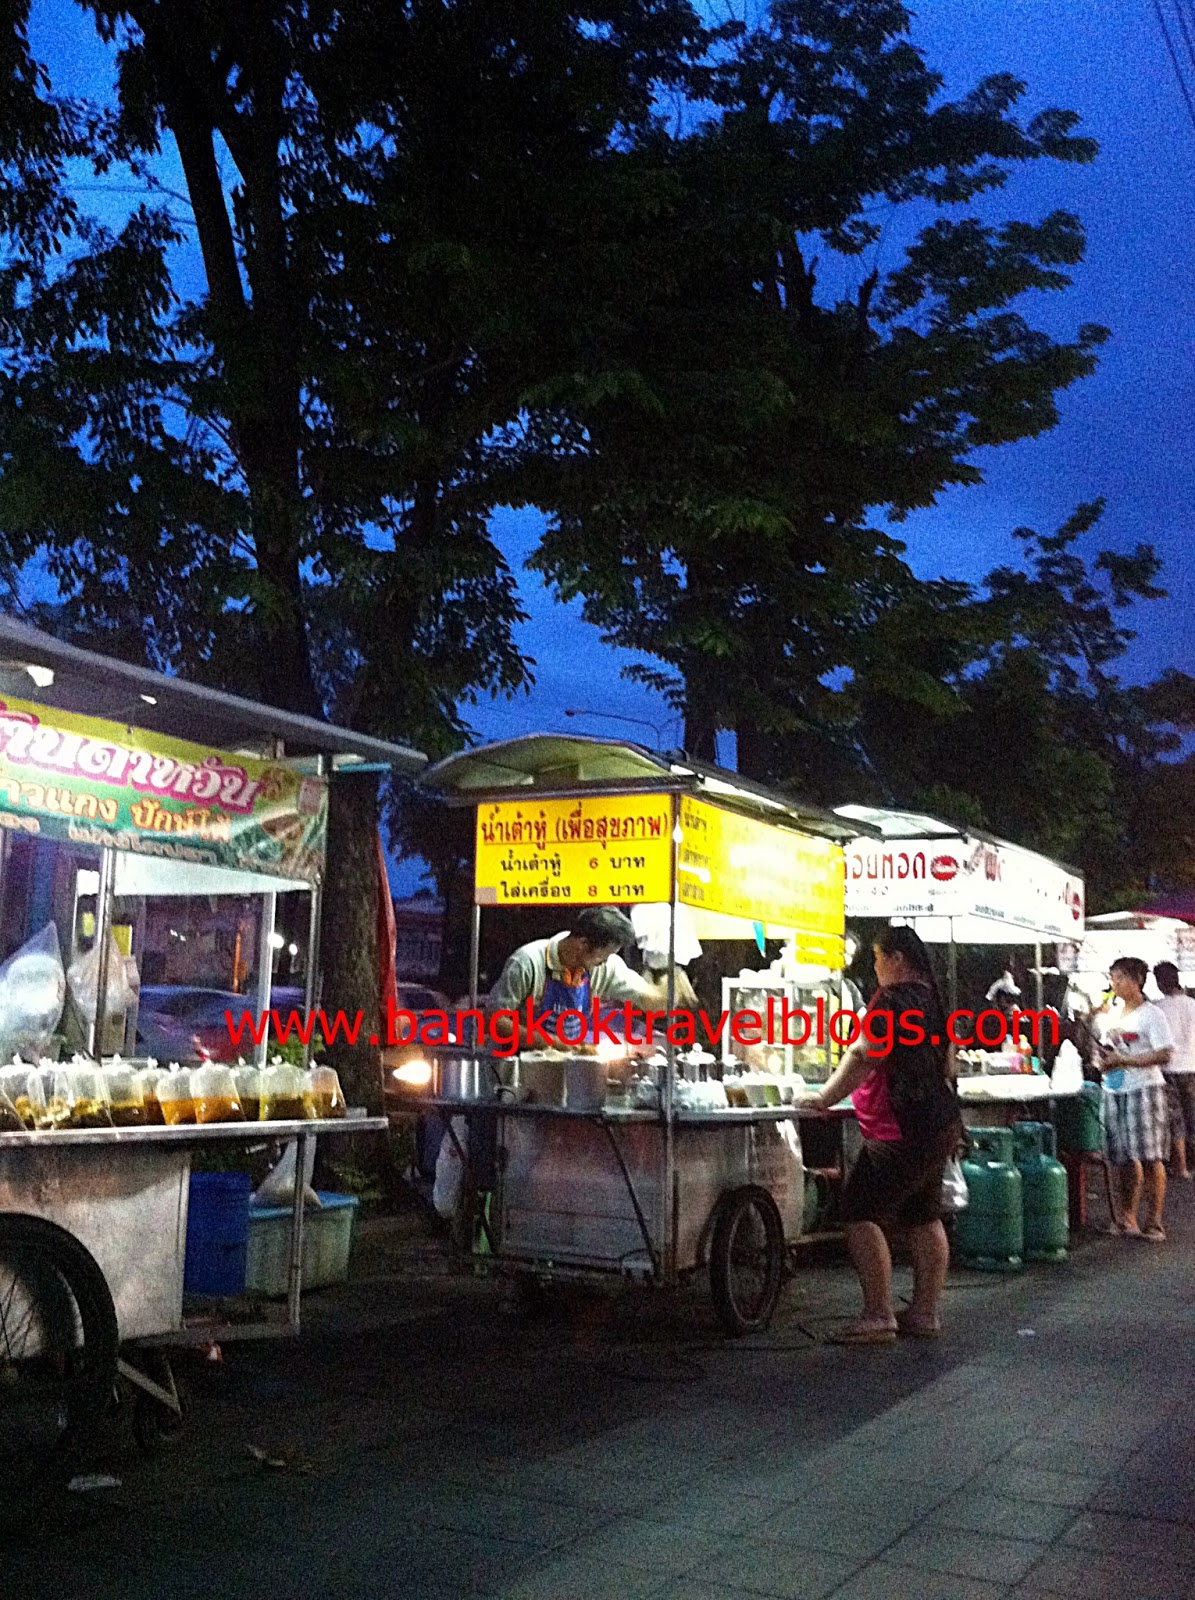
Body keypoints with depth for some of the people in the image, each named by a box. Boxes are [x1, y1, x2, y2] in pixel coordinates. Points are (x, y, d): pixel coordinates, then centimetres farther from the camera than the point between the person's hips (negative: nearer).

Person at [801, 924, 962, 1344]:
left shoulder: (893, 999, -15)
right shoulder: (931, 998, 15)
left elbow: (863, 1058, -20)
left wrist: (825, 1098, -13)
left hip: (902, 1132, -10)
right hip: (940, 1124, 10)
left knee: (861, 1214, -8)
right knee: (924, 1218, 13)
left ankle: (878, 1317, -10)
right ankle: (925, 1313, 18)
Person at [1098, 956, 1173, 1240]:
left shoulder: (1152, 1014, -7)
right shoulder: (1114, 1014, 15)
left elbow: (1163, 1056, -15)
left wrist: (1122, 1061, -20)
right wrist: (1104, 1061, 0)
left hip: (1144, 1090, -6)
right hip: (1115, 1091, 6)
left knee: (1150, 1158, -5)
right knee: (1124, 1158, 9)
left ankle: (1154, 1223, 0)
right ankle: (1126, 1216, 18)